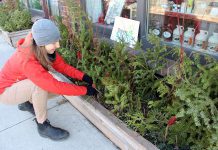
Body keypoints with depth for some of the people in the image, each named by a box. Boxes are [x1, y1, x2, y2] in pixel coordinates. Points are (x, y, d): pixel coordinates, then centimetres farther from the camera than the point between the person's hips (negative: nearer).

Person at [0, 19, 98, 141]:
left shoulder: (45, 50, -16)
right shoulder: (27, 60, -39)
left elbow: (62, 66, -11)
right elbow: (55, 85, -40)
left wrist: (83, 76, -24)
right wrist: (85, 90, -33)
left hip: (21, 84, 7)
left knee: (60, 87, -8)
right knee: (40, 84, -35)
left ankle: (27, 103, 16)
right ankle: (43, 126, -14)